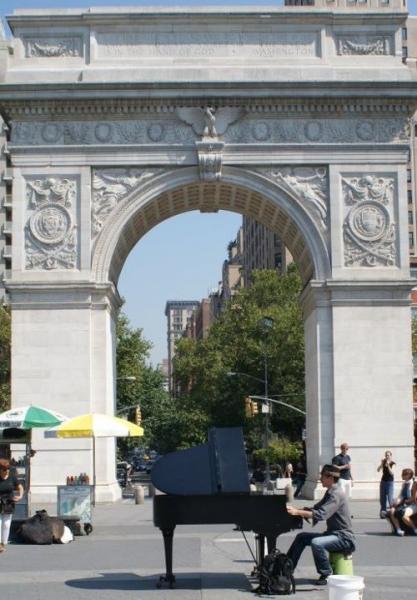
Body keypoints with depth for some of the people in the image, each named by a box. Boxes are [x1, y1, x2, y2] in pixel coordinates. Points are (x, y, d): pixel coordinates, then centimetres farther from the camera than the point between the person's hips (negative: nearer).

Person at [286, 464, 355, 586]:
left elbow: (321, 515, -30)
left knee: (316, 543, -32)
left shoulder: (337, 494, -19)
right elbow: (315, 509, 15)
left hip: (344, 538, -10)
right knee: (302, 537, 5)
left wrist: (297, 512, -32)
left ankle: (327, 576, -15)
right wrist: (295, 509, 2)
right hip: (333, 533, 10)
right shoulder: (330, 492, 14)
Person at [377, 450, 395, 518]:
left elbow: (392, 473, -19)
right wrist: (382, 463, -15)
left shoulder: (392, 463, -8)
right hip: (383, 481, 5)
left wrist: (388, 465, -27)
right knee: (382, 498, 6)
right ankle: (383, 511, 12)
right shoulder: (383, 462, 4)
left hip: (390, 482, -5)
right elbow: (378, 470, -3)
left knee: (390, 498, -12)